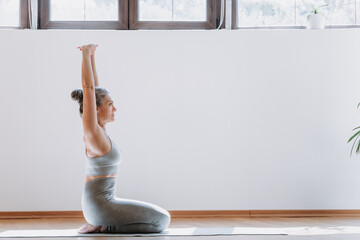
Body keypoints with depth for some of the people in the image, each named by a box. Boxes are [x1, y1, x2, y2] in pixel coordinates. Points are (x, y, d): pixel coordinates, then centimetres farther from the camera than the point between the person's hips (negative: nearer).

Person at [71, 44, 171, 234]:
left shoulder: (98, 128, 8)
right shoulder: (92, 131, -15)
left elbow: (93, 87, 12)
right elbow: (88, 88, -20)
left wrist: (91, 55, 11)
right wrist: (86, 55, -15)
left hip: (98, 203, 10)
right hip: (101, 206, -10)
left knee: (160, 216, 20)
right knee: (162, 220, -4)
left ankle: (99, 225, 11)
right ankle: (103, 227, -5)